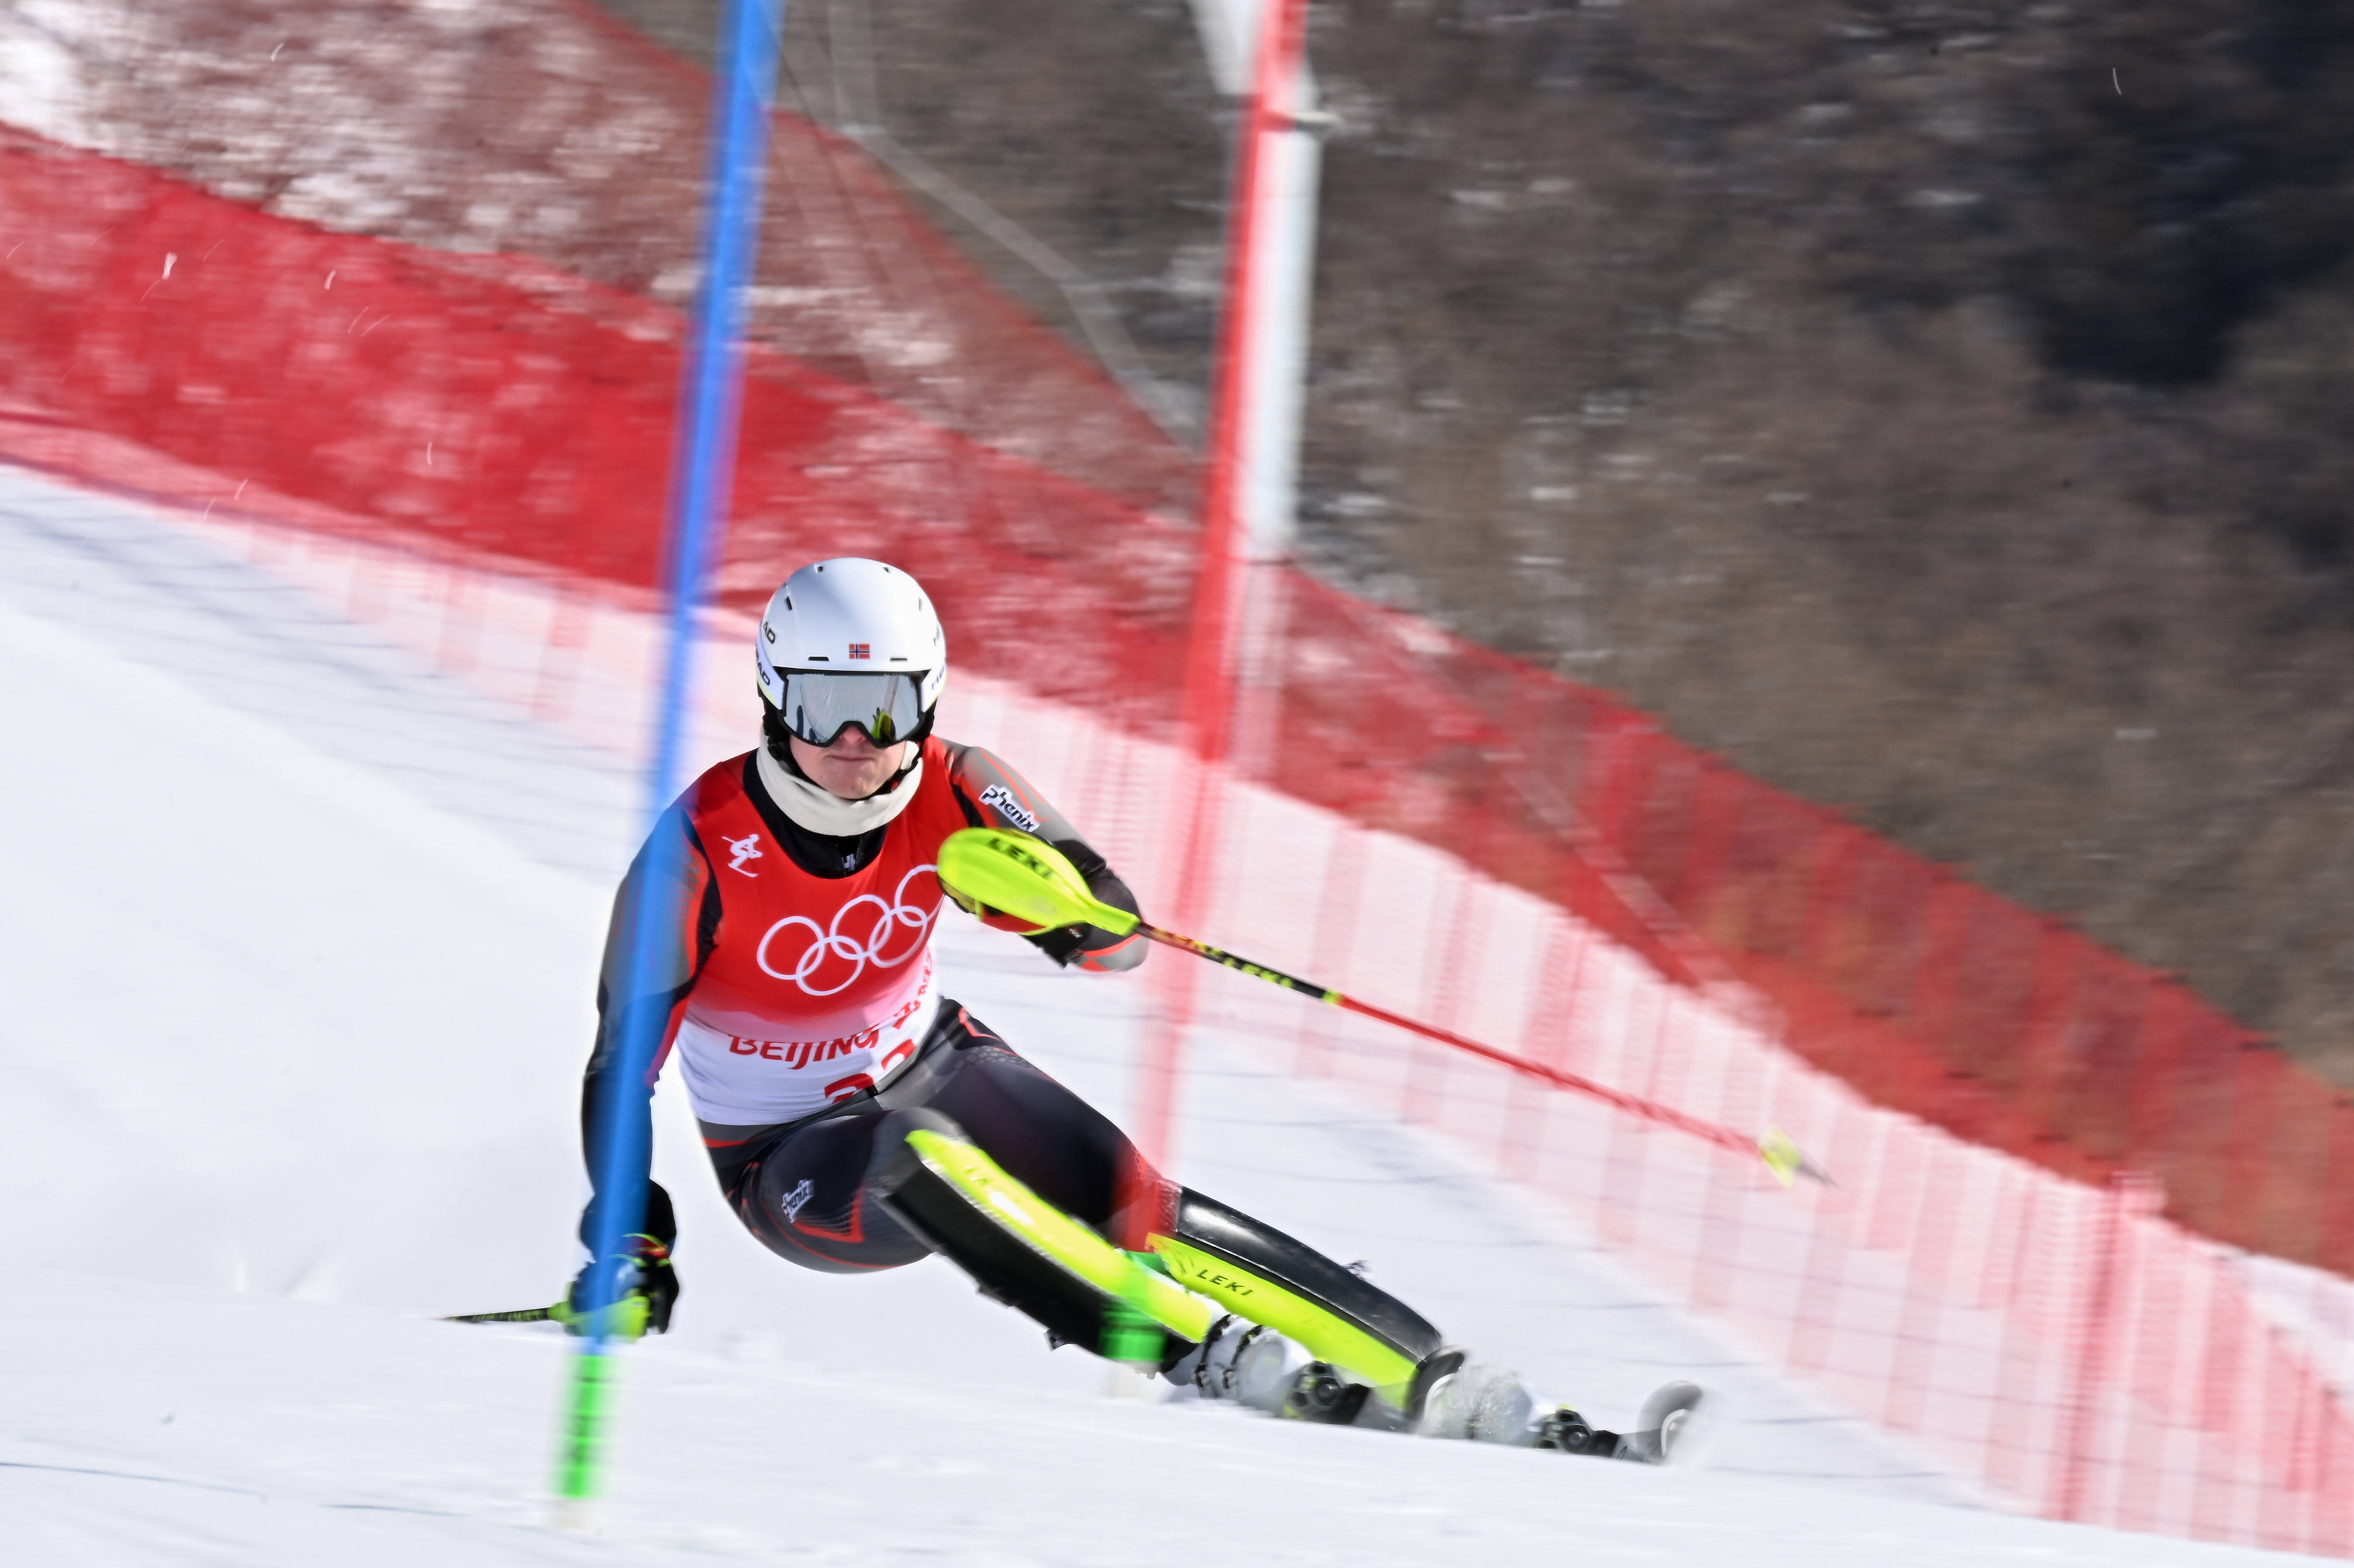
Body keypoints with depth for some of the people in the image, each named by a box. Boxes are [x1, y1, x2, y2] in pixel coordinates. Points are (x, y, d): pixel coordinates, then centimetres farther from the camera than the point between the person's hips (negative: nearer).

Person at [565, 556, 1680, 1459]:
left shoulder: (948, 796, -16)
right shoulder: (703, 849, -25)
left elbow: (1120, 942, -15)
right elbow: (621, 1066, -19)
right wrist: (630, 1251, -30)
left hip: (934, 1066, 4)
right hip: (792, 1164, -3)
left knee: (1136, 1211, -19)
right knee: (916, 1157, -37)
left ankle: (1443, 1393, -23)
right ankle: (1213, 1364, -42)